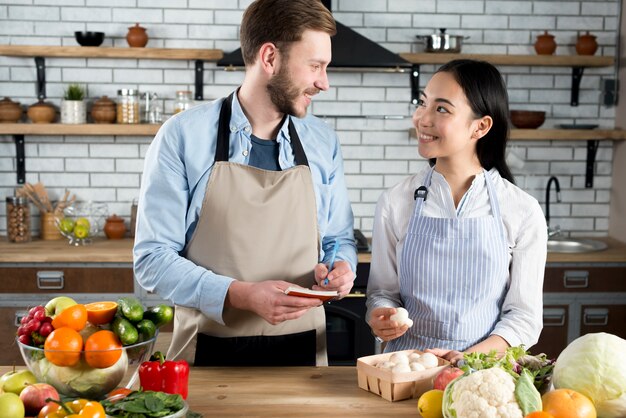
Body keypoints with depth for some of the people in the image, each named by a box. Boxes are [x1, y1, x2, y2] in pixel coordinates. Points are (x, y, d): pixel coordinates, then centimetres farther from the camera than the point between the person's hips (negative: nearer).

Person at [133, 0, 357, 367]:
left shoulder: (324, 143, 3)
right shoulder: (183, 136, -9)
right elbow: (153, 259, -10)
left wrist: (340, 267, -9)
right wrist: (242, 296, -23)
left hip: (302, 352, 3)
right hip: (208, 351, -3)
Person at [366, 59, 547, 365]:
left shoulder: (523, 213, -3)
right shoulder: (395, 203, 1)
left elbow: (524, 316, 0)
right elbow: (383, 290, 9)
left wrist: (470, 358, -15)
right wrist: (380, 317, -12)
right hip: (406, 363, 1)